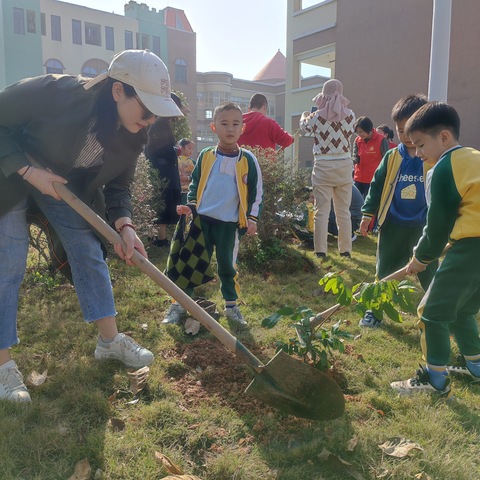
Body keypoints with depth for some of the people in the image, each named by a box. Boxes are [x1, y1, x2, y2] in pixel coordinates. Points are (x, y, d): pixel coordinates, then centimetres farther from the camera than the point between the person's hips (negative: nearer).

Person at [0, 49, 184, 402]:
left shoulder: (133, 135, -18)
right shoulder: (56, 93, -35)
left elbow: (118, 184, -10)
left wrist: (124, 226, -27)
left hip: (69, 182, 5)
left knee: (90, 252, 2)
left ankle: (110, 340, 15)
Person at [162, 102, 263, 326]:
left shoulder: (248, 160, -2)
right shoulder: (205, 155, 2)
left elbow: (256, 191, 4)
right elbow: (195, 183, 12)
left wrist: (252, 218, 0)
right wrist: (190, 205, 0)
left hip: (229, 224, -1)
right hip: (202, 219, 1)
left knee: (227, 265, 11)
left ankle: (231, 306, 27)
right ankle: (178, 305, 18)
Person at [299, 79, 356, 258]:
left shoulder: (317, 117, -7)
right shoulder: (350, 115, -1)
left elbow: (303, 126, 14)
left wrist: (304, 115, 38)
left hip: (323, 167, -2)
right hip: (344, 166, 3)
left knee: (322, 211, 3)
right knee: (344, 211, 12)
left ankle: (320, 250, 4)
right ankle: (345, 249, 20)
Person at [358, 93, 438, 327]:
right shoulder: (392, 158, 1)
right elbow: (377, 186, 6)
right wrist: (368, 213, 1)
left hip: (424, 228, -2)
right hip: (393, 226, 2)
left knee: (429, 273, 11)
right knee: (385, 271, 12)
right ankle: (375, 309, 24)